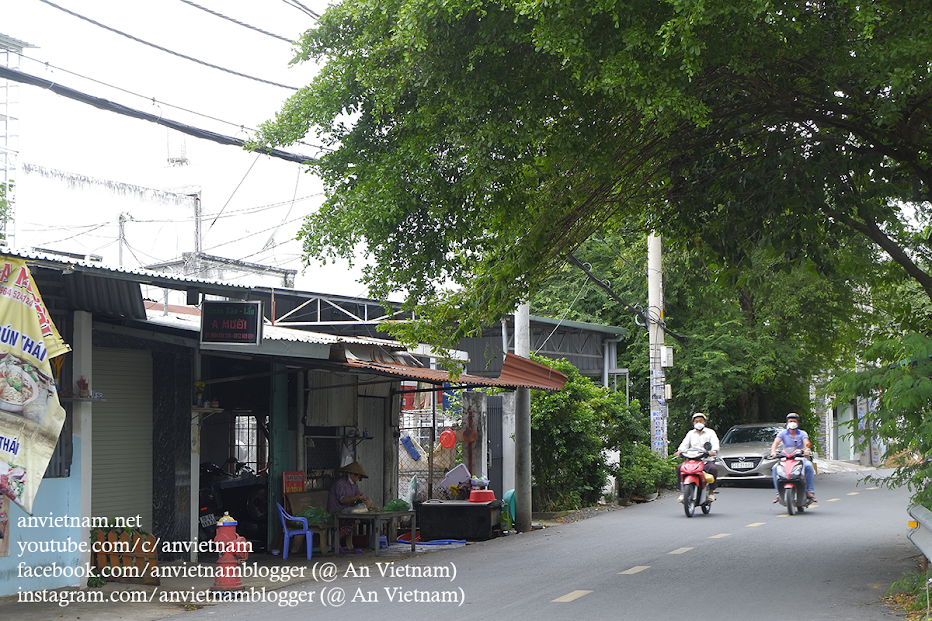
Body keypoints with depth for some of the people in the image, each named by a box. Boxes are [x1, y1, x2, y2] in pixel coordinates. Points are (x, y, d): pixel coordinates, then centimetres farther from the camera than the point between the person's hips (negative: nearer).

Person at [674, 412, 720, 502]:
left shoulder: (710, 432, 11)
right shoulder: (691, 433, 22)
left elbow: (715, 443, -5)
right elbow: (685, 443, 8)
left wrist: (713, 451, -30)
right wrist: (679, 451, -15)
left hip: (707, 460, -3)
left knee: (713, 469, -35)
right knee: (679, 468, -21)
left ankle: (711, 491, -20)